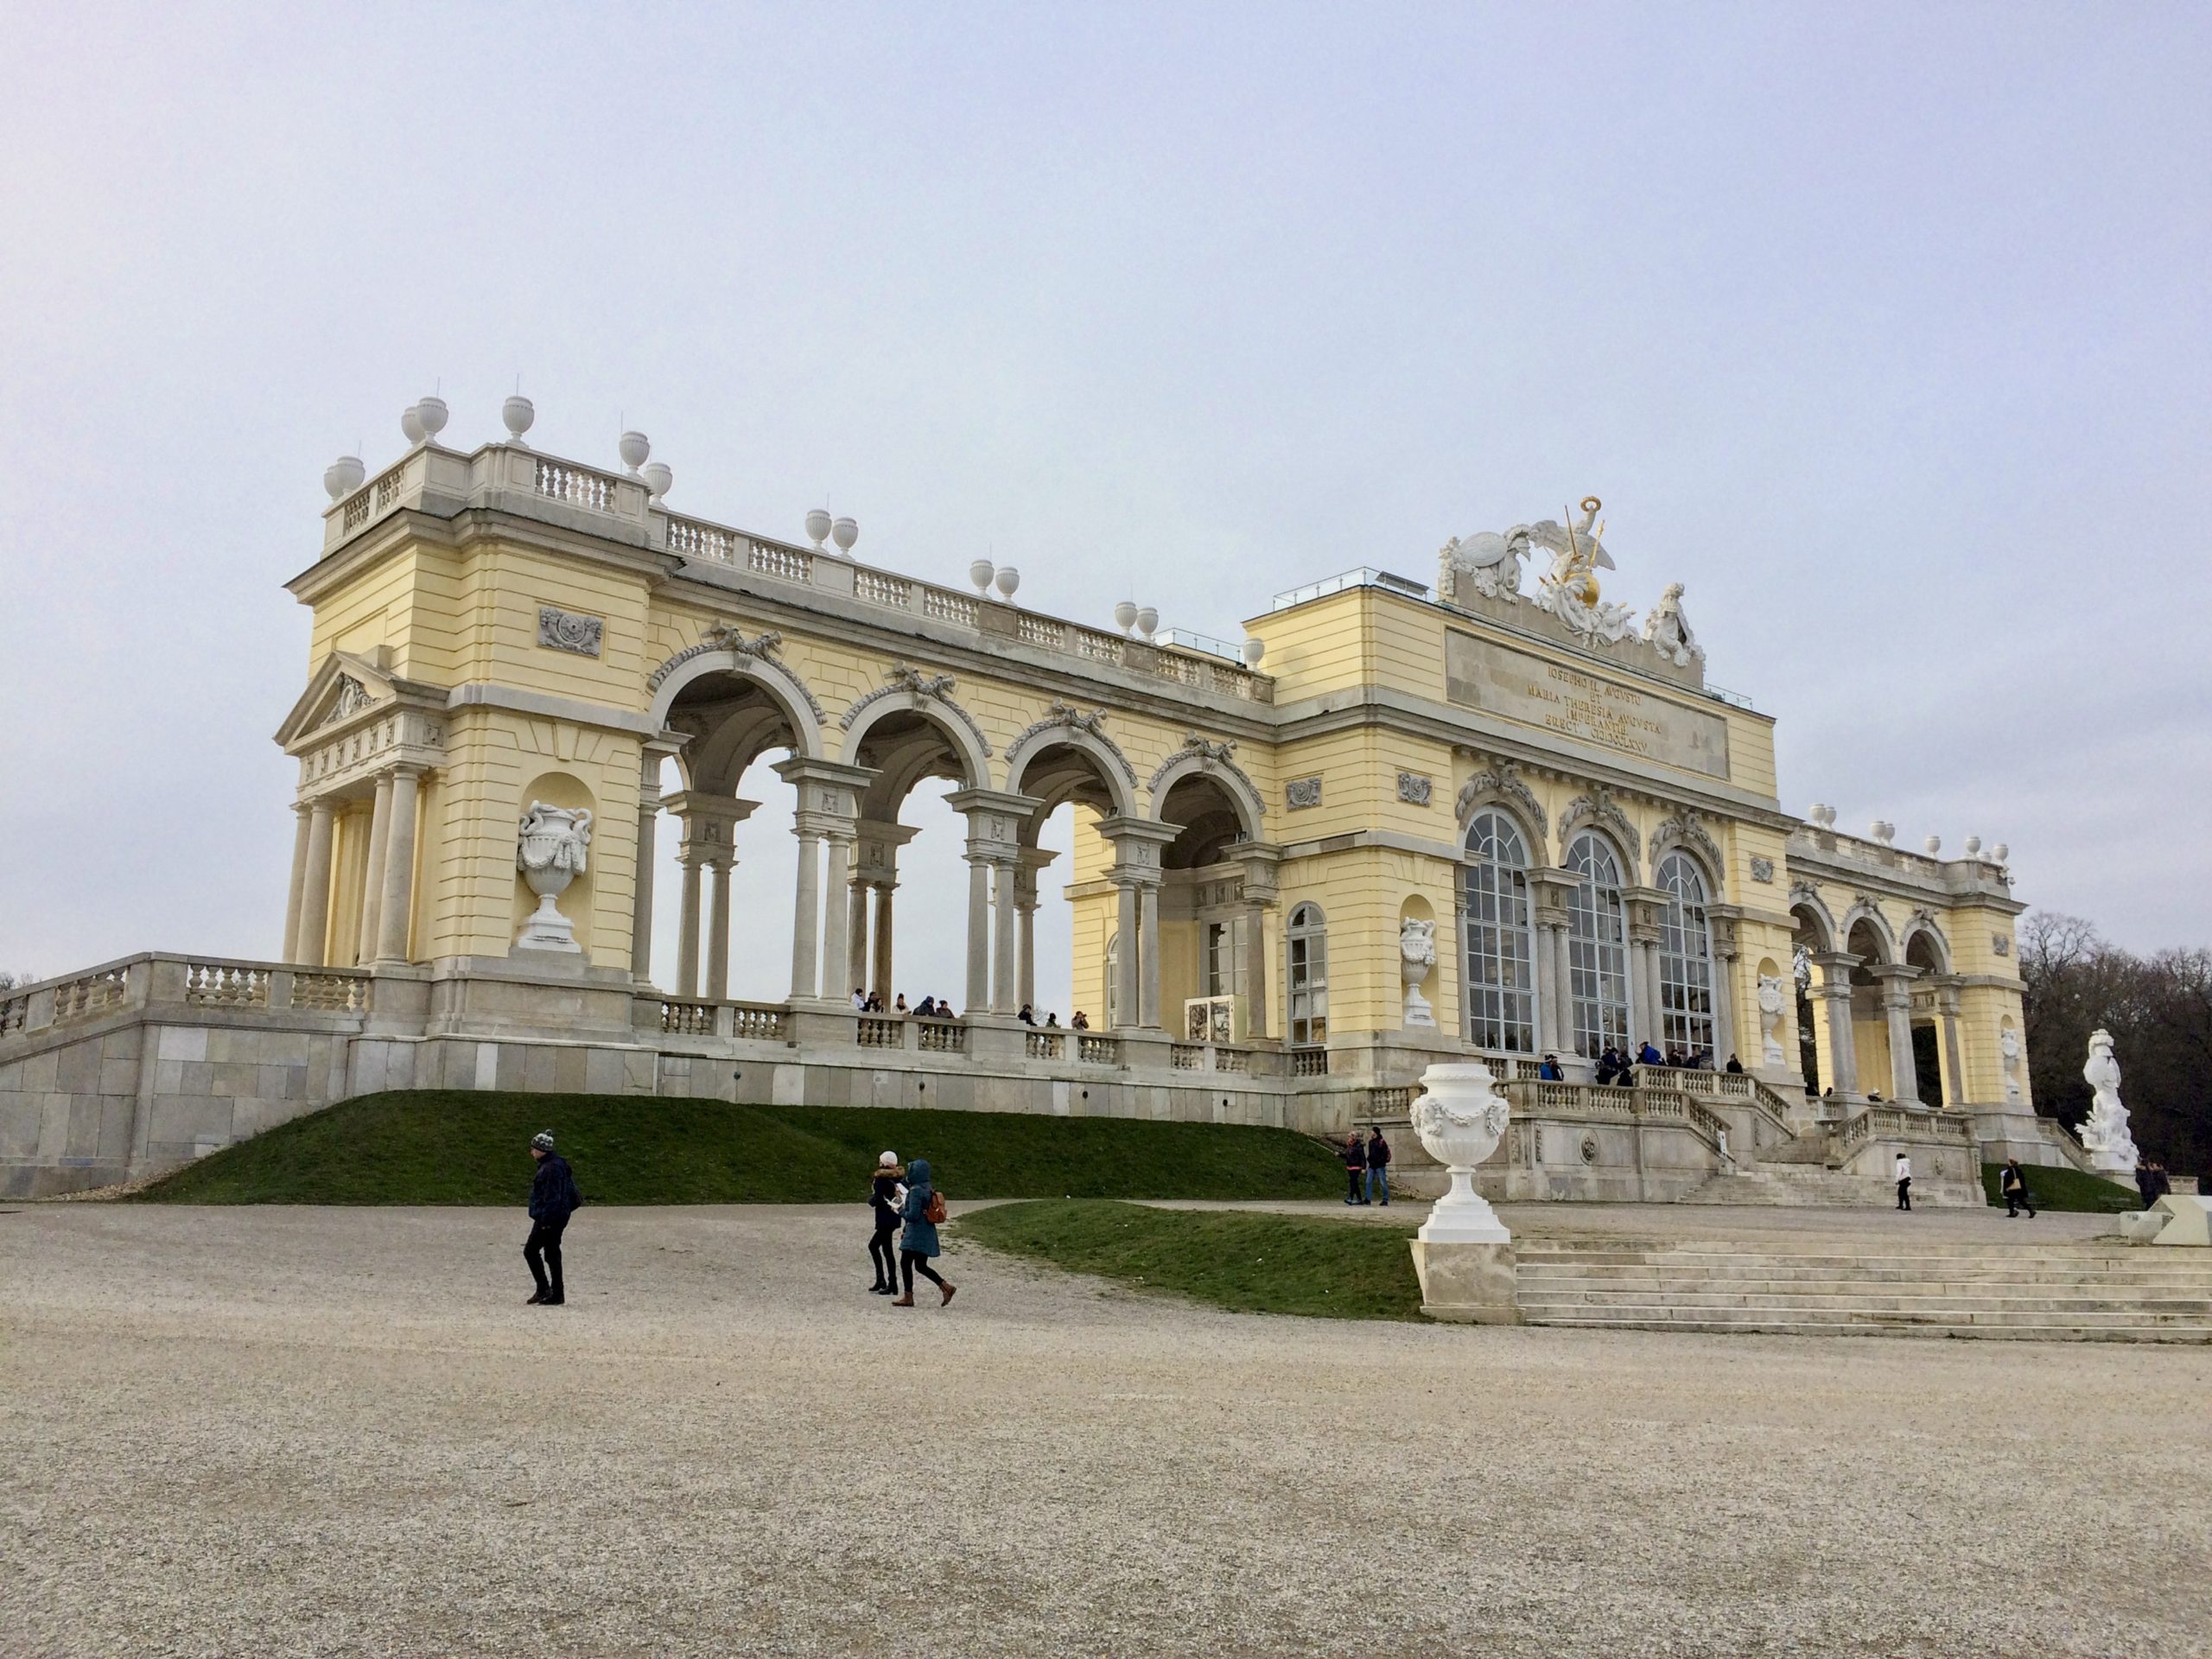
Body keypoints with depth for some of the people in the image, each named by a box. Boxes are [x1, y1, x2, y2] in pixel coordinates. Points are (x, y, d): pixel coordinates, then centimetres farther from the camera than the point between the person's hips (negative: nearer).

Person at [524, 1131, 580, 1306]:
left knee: (531, 1251, -4)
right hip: (558, 1217, 10)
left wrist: (545, 1219, -22)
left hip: (549, 1218, -10)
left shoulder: (551, 1168, -18)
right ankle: (556, 1294, 14)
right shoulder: (553, 1164, 15)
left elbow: (552, 1196, -22)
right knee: (552, 1254, 11)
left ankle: (543, 1289, -3)